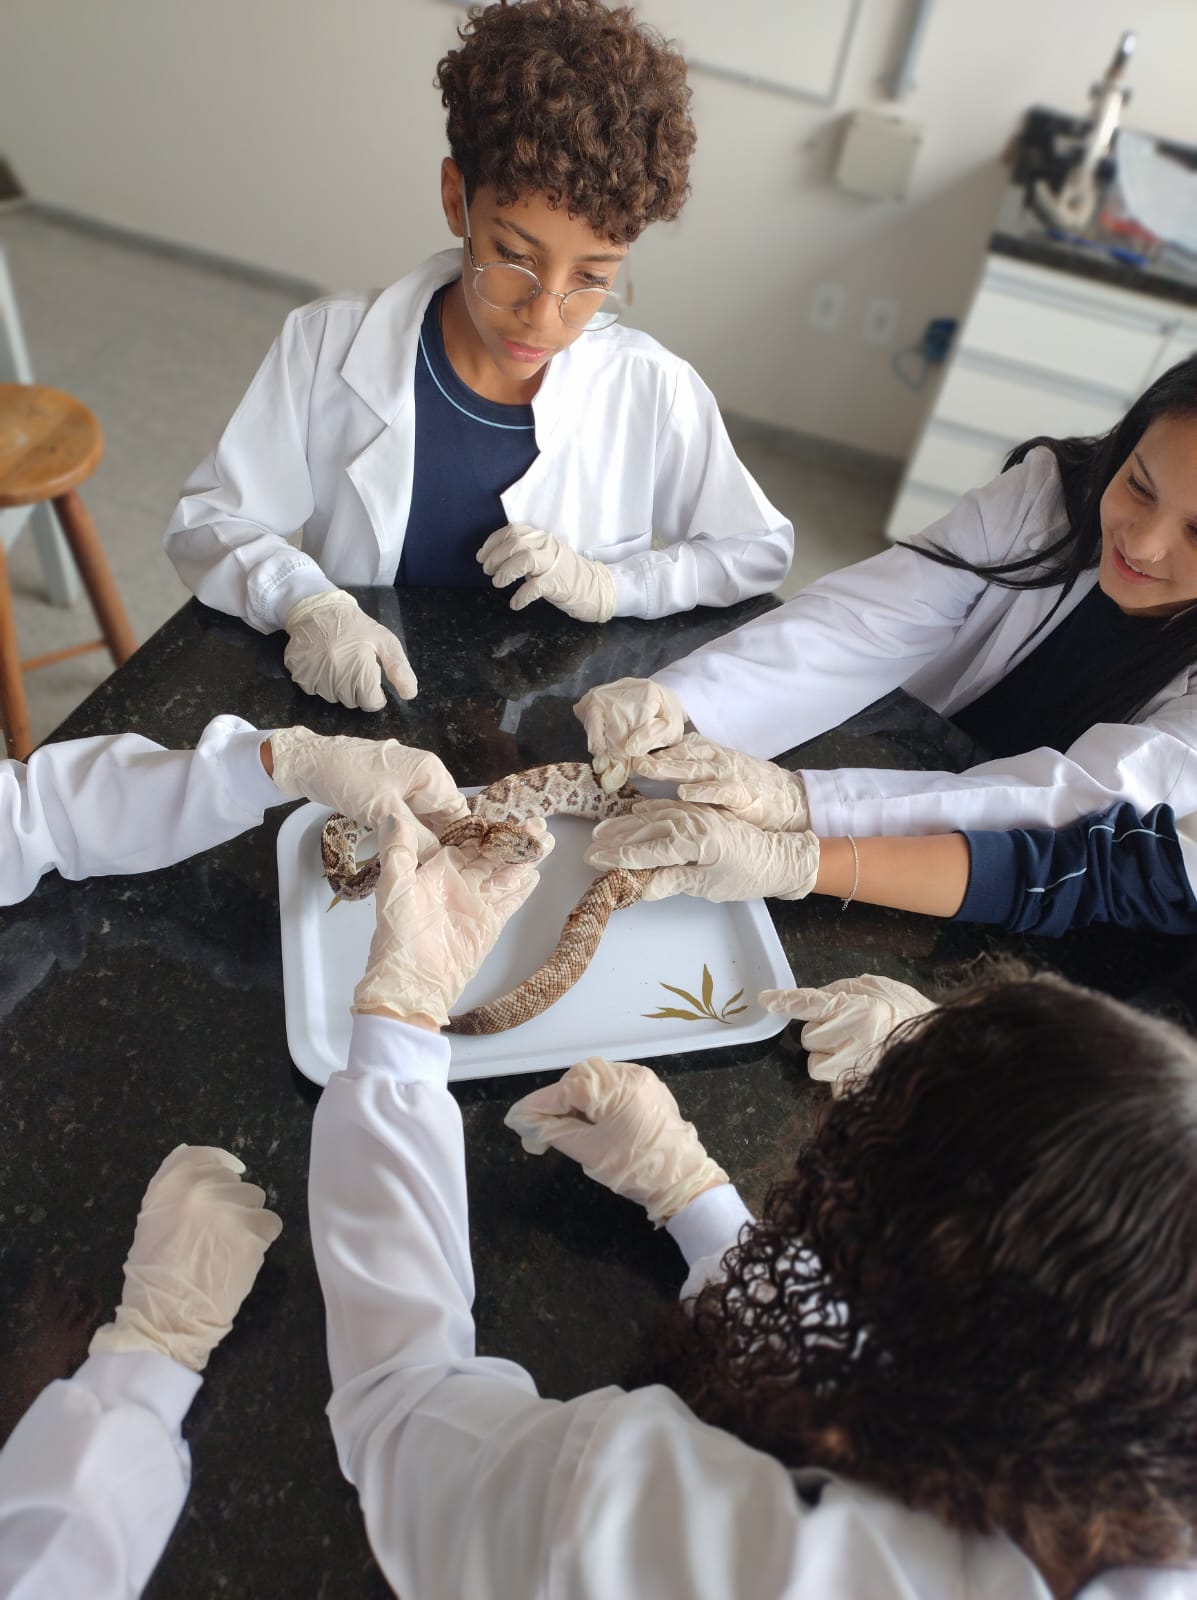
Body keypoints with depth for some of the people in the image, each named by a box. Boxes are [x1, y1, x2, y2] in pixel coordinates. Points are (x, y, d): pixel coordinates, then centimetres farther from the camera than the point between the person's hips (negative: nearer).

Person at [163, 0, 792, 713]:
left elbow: (761, 550, 4)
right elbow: (206, 522, -1)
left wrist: (613, 585, -12)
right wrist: (307, 603, -22)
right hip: (358, 713, 1)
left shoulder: (653, 393, -11)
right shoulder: (327, 347, -10)